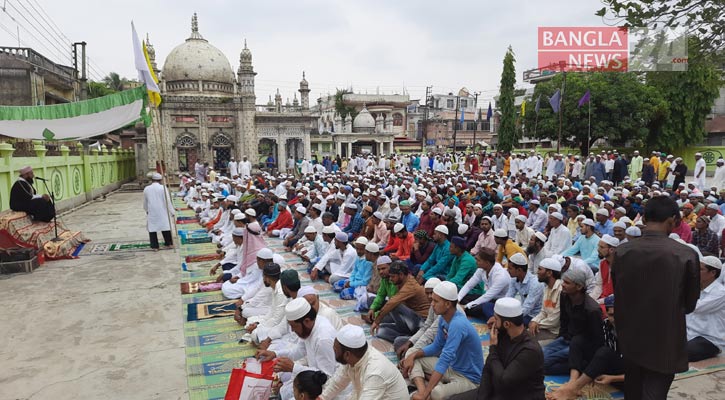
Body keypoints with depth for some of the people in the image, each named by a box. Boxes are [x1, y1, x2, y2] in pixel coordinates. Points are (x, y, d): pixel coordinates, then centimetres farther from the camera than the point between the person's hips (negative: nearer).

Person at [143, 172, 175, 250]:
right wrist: (172, 212, -2)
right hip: (162, 212, -1)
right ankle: (168, 243, 18)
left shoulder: (146, 189, 1)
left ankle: (155, 246, 8)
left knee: (152, 228, 7)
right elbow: (168, 201, -9)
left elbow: (145, 202, 12)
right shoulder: (163, 188, -9)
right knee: (165, 226, 11)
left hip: (151, 212, 1)